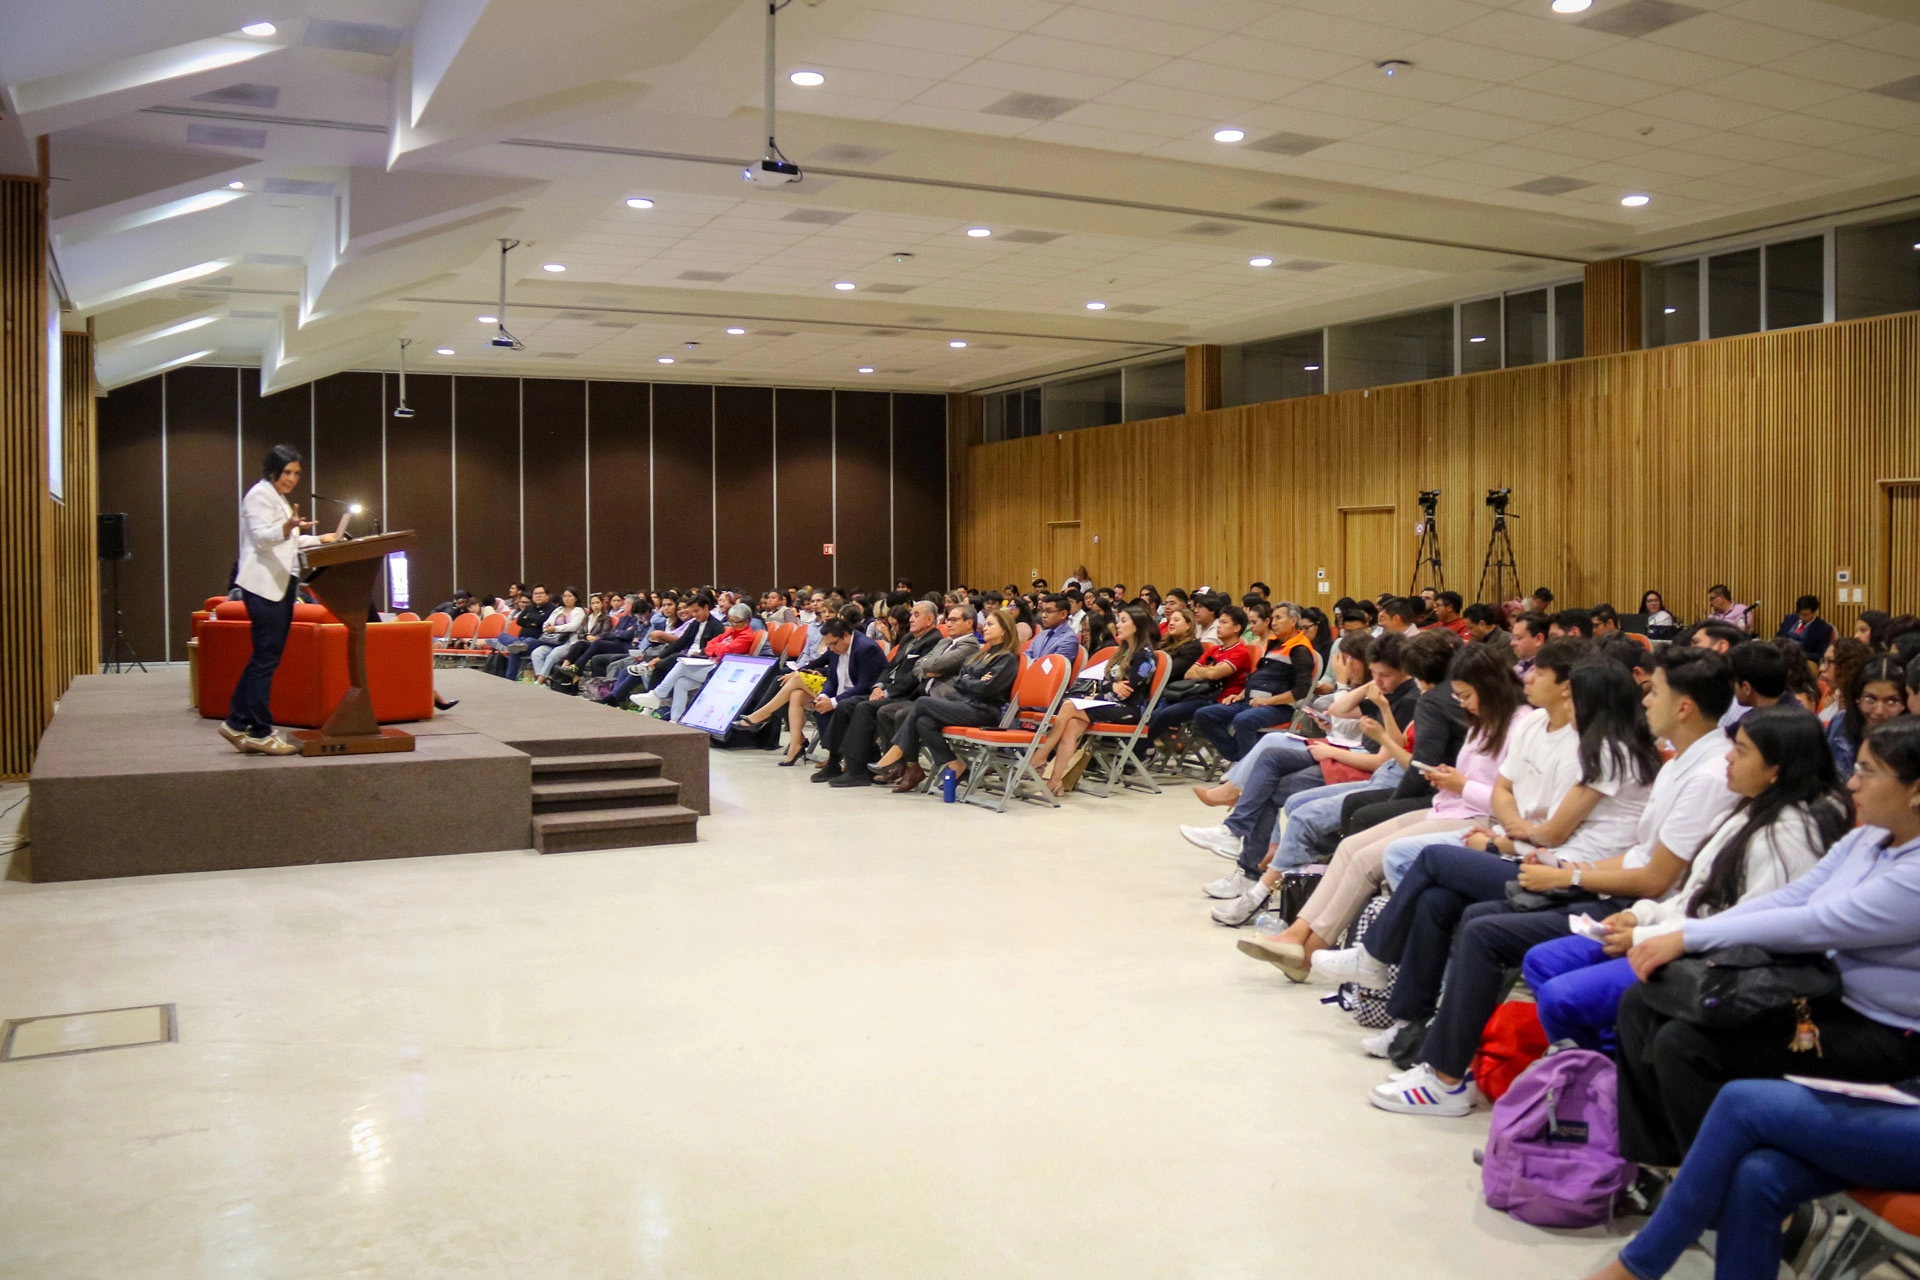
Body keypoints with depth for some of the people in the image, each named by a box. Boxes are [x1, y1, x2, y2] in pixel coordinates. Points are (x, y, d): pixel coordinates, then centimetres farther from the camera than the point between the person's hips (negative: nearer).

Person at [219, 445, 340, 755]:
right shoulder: (259, 495, -6)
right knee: (266, 658, -9)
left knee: (264, 657, 9)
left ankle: (237, 723, 13)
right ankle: (260, 732, -7)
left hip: (281, 584, 10)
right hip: (264, 584, -10)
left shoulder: (280, 499, 23)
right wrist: (287, 528, -37)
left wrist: (319, 539, 29)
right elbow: (261, 537, -19)